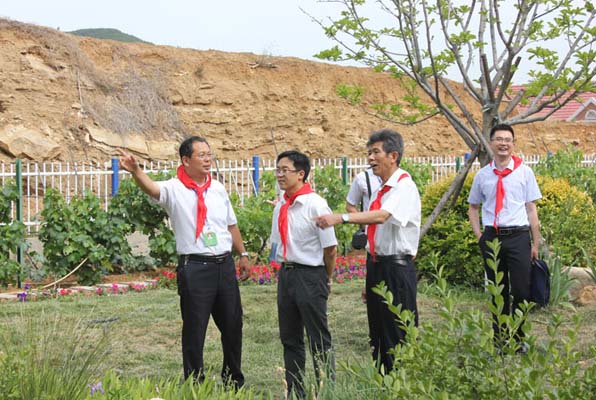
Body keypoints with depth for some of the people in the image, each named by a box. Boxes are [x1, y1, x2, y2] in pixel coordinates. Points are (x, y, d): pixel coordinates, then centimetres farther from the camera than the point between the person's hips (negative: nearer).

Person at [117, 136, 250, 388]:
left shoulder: (218, 188, 10)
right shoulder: (175, 189, -8)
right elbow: (152, 188, -29)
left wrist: (243, 254, 19)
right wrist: (136, 171, -49)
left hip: (225, 265, 6)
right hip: (194, 268, -6)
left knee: (232, 325, 15)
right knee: (194, 330, 2)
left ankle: (234, 380, 32)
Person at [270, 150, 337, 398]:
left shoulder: (316, 205, -15)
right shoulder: (280, 207, 6)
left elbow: (330, 248, -11)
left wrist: (327, 279, -1)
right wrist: (285, 270, 12)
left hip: (310, 276, -7)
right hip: (286, 273, 7)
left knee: (319, 340, 2)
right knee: (290, 338, 14)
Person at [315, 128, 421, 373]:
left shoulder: (404, 187, -12)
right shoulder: (380, 190, 15)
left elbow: (381, 216, -31)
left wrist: (342, 218, -41)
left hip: (396, 269, -9)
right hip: (376, 266, 9)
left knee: (399, 335, -5)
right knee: (378, 334, 14)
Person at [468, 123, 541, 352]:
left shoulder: (524, 172, 0)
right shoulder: (483, 175, 6)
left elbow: (531, 208, 2)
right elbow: (473, 207, 18)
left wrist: (536, 243, 1)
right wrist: (478, 234, 6)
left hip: (518, 237, -2)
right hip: (491, 237, 2)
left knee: (521, 290, -2)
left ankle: (519, 339, 13)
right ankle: (499, 339, 20)